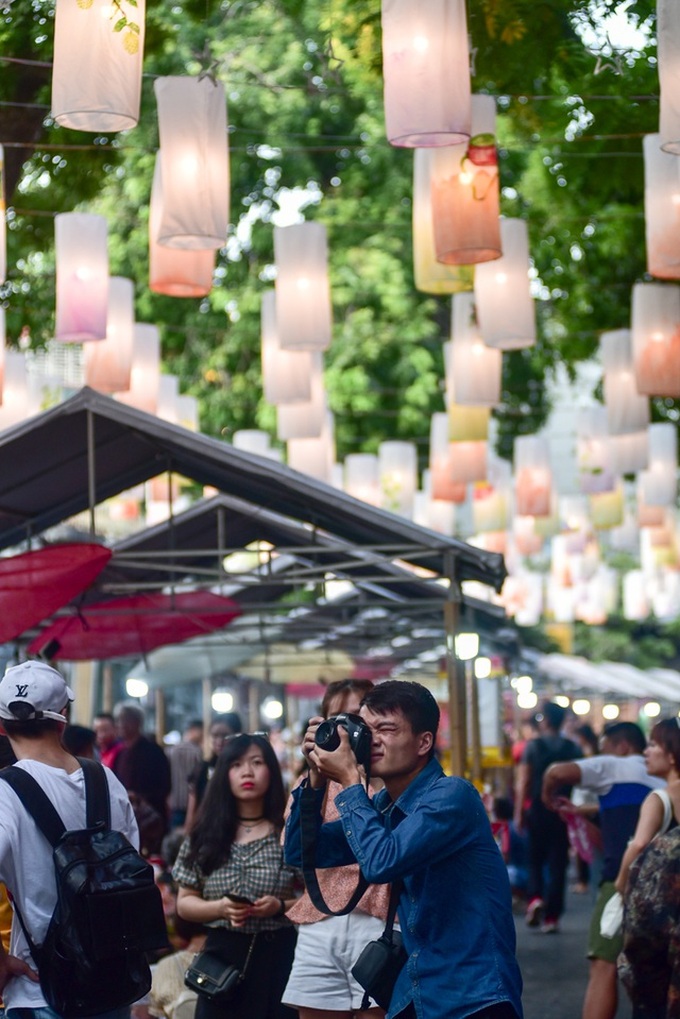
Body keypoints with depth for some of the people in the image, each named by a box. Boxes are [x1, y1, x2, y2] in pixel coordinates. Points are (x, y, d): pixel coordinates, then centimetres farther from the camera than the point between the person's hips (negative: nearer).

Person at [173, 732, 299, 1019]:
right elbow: (185, 903, 9)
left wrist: (281, 906, -16)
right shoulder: (205, 835, 7)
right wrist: (220, 908, -9)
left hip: (278, 958, -2)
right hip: (222, 957, 2)